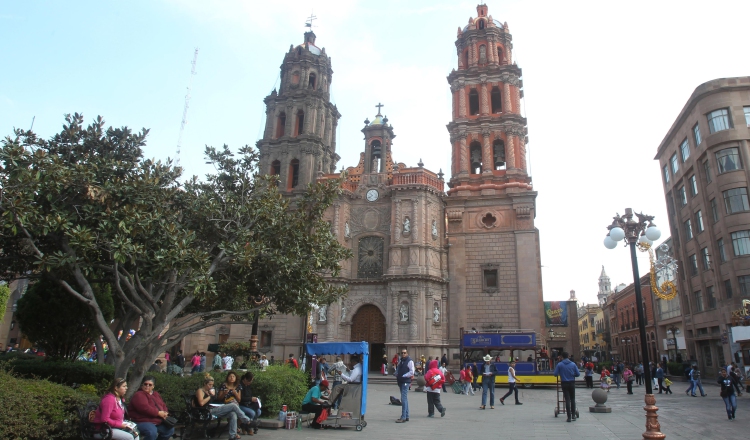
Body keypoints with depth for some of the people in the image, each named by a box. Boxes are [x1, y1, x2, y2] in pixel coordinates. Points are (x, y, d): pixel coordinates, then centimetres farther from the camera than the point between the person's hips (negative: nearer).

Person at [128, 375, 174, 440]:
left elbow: (163, 405, 21)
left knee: (170, 429, 1)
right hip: (142, 422, -8)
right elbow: (144, 408, -23)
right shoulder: (138, 395, -9)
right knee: (152, 432, -35)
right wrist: (158, 413, -20)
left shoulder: (156, 394, 18)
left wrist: (165, 413, -2)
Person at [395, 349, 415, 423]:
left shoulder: (410, 361, -10)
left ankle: (403, 417, -10)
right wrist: (397, 375, 5)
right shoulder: (401, 361, 14)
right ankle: (406, 416, 21)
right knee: (405, 399, 13)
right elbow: (398, 369, 24)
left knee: (404, 399, -11)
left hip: (406, 382, -9)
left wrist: (403, 376, -15)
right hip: (401, 382, 9)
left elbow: (412, 372, -16)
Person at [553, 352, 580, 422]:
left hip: (564, 383, -1)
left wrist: (560, 374, 15)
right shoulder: (573, 364, -2)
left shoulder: (559, 364, -7)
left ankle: (569, 417, 1)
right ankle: (573, 415, 15)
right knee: (572, 399, 15)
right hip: (572, 383, 1)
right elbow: (578, 374, -1)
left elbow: (555, 374, -7)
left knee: (567, 400, 2)